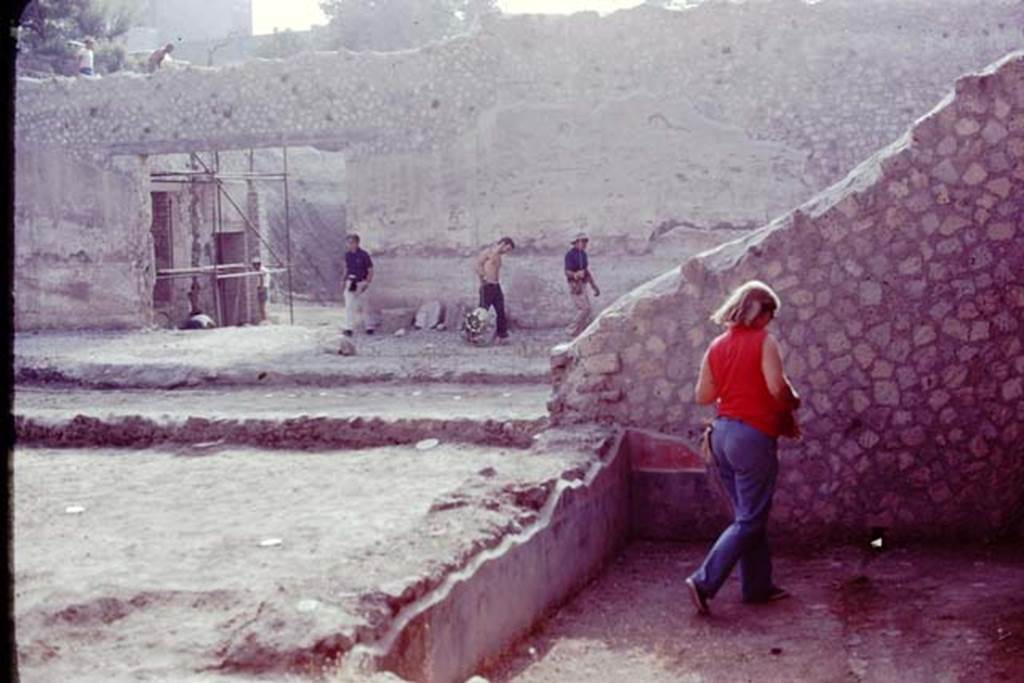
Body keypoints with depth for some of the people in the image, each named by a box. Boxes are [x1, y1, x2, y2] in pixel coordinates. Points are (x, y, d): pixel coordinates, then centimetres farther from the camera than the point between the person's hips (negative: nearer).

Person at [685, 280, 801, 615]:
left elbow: (703, 396, 9)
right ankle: (704, 581, -8)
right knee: (749, 520, 0)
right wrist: (792, 401, 0)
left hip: (723, 432, 7)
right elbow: (777, 387, -20)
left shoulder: (717, 346, 8)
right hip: (754, 436, -7)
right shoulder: (764, 342, -10)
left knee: (749, 514, 18)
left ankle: (758, 585, 25)